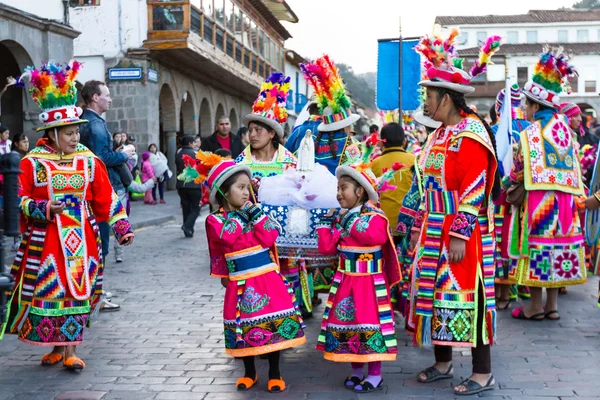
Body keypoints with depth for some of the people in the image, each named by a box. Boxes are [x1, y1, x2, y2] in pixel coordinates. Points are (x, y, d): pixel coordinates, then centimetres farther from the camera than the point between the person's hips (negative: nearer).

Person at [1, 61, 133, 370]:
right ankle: (56, 346, 18)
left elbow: (106, 200, 6)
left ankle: (70, 350, 10)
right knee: (48, 290, 1)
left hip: (81, 238, 2)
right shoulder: (32, 163, -3)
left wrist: (122, 227, 0)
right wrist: (44, 209, -17)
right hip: (45, 240, -2)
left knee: (77, 289, 2)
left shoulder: (89, 162, 4)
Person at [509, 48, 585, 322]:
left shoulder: (532, 133, -10)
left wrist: (514, 190, 7)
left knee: (537, 248, 0)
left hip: (538, 200, -6)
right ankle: (552, 305, 16)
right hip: (563, 200, 7)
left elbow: (522, 173, -9)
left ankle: (536, 307, 6)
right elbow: (572, 168, 11)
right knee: (556, 246, 10)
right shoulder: (566, 130, 10)